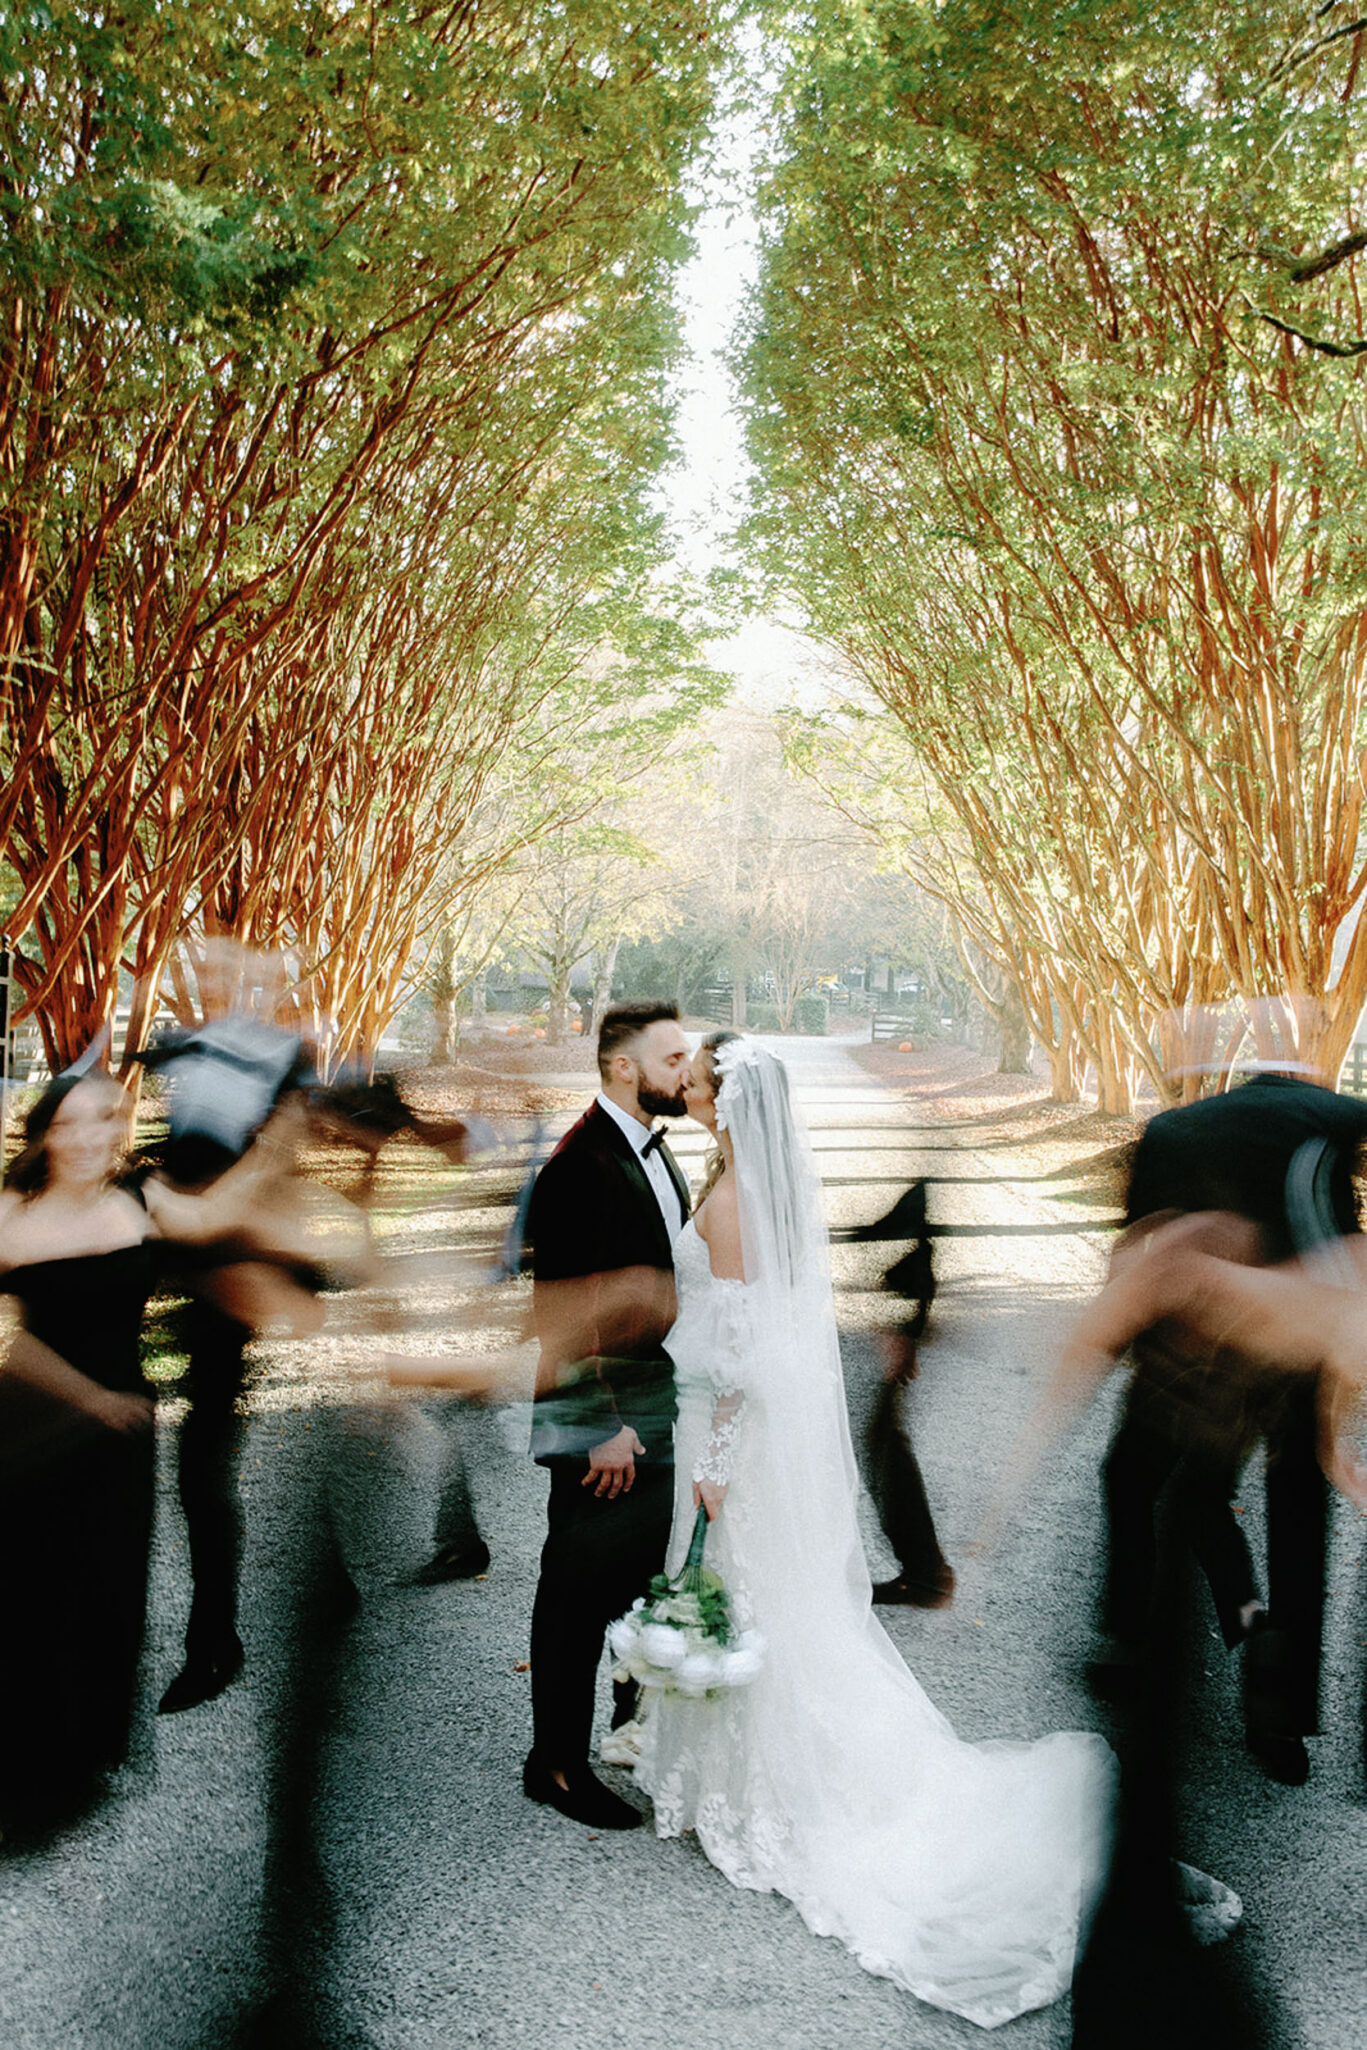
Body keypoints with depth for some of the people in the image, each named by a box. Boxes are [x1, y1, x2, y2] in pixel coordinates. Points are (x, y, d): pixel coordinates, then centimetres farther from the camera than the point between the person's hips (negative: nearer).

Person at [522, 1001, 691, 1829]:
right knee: (579, 1594, 5)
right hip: (601, 1426, -9)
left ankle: (637, 1719, 40)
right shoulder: (580, 1164, -20)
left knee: (654, 1578, 21)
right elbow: (567, 1309, -22)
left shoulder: (656, 1149, 10)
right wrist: (603, 1426, -21)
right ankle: (557, 1763, 20)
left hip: (658, 1415, 9)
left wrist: (684, 1393, 14)